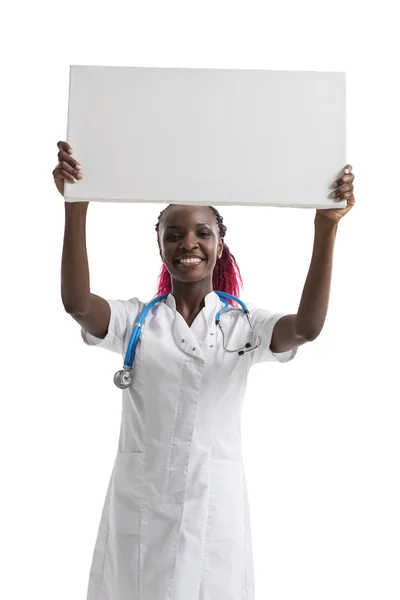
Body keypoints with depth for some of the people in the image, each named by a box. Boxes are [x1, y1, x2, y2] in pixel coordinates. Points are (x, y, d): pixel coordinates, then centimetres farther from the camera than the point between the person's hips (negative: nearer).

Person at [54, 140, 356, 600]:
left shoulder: (244, 324, -1)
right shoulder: (137, 319, 0)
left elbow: (307, 326, -19)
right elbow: (77, 303, -19)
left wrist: (326, 227, -29)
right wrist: (76, 207, -30)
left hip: (215, 500, 0)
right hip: (139, 501, 1)